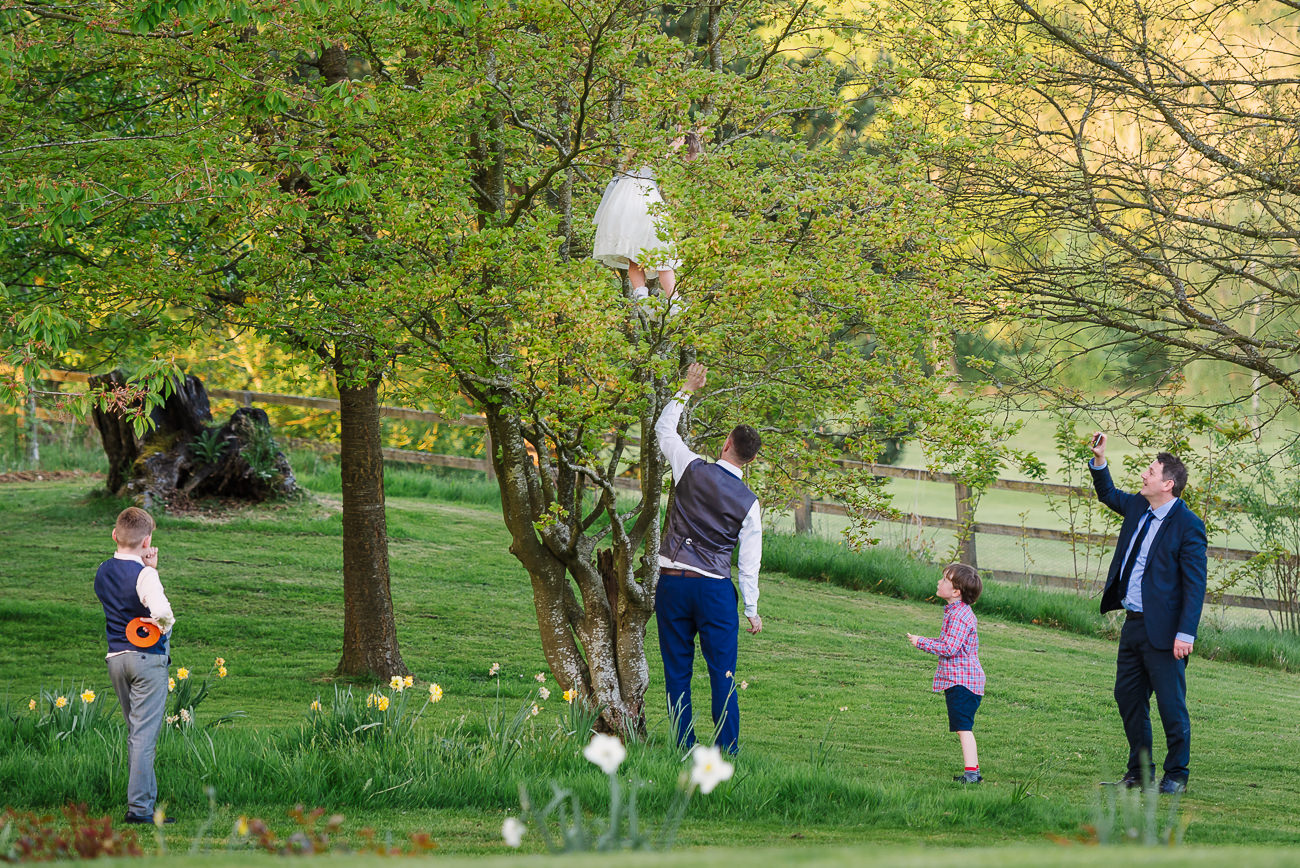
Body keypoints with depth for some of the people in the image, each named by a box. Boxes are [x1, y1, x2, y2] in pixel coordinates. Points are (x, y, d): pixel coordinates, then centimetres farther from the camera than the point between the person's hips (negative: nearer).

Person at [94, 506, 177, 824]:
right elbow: (162, 610, -31)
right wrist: (163, 625, -9)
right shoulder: (144, 575, -16)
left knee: (135, 732, 18)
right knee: (145, 735, -6)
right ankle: (139, 807, -8)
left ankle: (147, 795, 23)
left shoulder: (103, 572, 6)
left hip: (115, 657, 7)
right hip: (147, 657, -7)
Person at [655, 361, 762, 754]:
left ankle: (684, 746, 4)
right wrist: (752, 610, 10)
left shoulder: (693, 470, -5)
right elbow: (749, 562, 0)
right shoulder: (749, 503, -3)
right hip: (714, 589, -1)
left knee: (677, 670, 6)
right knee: (722, 672, 2)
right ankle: (727, 748, -3)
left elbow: (664, 429, 11)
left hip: (672, 583, 1)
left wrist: (687, 389, 20)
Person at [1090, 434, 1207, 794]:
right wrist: (1098, 459, 13)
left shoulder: (1187, 526, -14)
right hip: (1133, 623, 8)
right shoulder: (1138, 508, 9)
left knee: (1171, 704, -1)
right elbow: (1108, 494, 30)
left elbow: (1195, 585, -15)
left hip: (1163, 630, -8)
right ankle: (1139, 770, 24)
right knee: (1127, 697, 13)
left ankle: (1176, 774, 12)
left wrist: (1185, 634, -20)